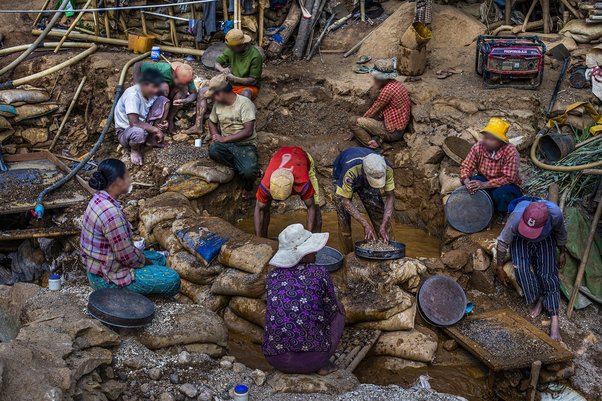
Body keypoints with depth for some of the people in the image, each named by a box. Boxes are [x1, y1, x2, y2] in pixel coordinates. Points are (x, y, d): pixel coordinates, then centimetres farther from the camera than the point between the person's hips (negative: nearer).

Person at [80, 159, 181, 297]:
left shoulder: (100, 198, 0)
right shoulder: (112, 213, -31)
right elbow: (127, 256, -24)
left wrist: (144, 257, 8)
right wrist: (145, 261, -5)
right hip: (106, 278, -10)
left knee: (159, 258, 21)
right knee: (172, 280, -10)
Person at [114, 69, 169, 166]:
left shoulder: (150, 92, -7)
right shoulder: (132, 95, -30)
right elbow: (134, 123, -35)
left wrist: (161, 123, -15)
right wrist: (156, 130, -25)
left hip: (144, 125, 7)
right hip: (125, 131, -7)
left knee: (163, 101, -8)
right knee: (138, 132, -44)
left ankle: (151, 139, 4)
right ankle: (134, 149, -5)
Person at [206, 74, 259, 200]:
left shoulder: (245, 103, -12)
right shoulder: (217, 104, 6)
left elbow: (248, 131, -19)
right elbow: (212, 122, 24)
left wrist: (224, 139, -19)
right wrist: (215, 136, 1)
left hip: (245, 145, -5)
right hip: (226, 144, 5)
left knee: (249, 172, -33)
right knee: (213, 150, -31)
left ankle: (247, 188, 6)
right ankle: (247, 169, -9)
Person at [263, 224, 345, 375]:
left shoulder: (273, 275, 4)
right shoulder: (319, 273, -8)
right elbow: (331, 311, 5)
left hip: (275, 359, 4)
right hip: (312, 358, -4)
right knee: (338, 309, 21)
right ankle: (323, 364, 12)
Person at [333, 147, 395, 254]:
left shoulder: (387, 169, -35)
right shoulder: (350, 171, -46)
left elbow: (390, 196, -24)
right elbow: (345, 200, -36)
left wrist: (384, 225, -35)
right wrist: (365, 225, -41)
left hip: (366, 182, 3)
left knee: (380, 214, -9)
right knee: (344, 221, -12)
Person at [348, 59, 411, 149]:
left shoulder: (388, 90, -22)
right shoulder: (394, 84, 9)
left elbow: (373, 111, -12)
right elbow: (378, 110, 15)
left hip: (393, 132, -10)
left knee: (353, 121, -12)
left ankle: (373, 149, -9)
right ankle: (379, 139, 6)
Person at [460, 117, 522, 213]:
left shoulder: (511, 152, -26)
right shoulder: (478, 147, -15)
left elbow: (508, 178, -28)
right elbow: (466, 166, -11)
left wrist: (484, 185, -39)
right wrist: (467, 181, -34)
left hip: (506, 185, -3)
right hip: (484, 180, 3)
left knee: (501, 194, -36)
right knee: (473, 181, -29)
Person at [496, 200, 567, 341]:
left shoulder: (555, 214, -35)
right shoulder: (517, 217, -40)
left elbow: (560, 234, -9)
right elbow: (503, 242, -23)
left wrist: (563, 253, 6)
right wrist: (500, 268, -15)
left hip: (545, 240, 1)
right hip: (520, 240, -1)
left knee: (548, 273, -12)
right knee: (522, 268, -26)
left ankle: (555, 320, -13)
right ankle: (537, 298, -3)